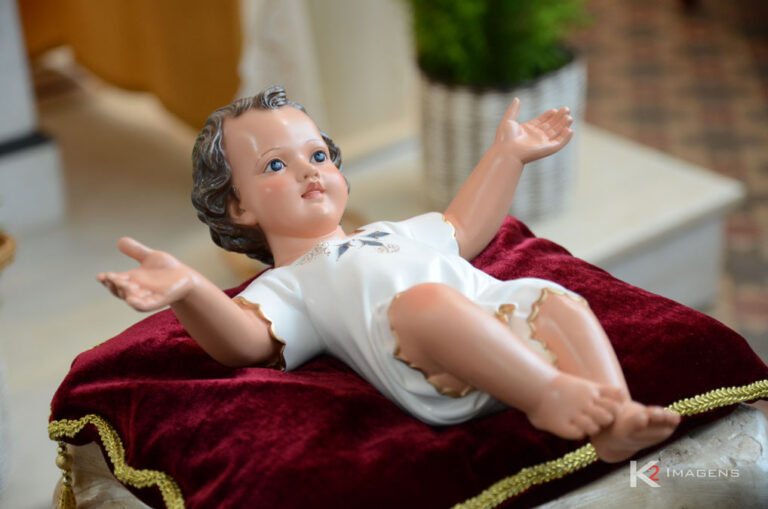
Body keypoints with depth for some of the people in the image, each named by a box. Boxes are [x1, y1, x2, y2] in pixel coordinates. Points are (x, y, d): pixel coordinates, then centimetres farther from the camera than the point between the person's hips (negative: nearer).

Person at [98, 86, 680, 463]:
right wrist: (190, 291, -19)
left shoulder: (392, 230, 44)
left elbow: (465, 227, 51)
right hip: (433, 371, -7)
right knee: (425, 298, -36)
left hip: (505, 311, 7)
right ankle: (548, 396, -44)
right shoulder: (287, 284, 20)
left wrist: (507, 154, 51)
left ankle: (615, 416, -34)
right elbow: (246, 341, 0)